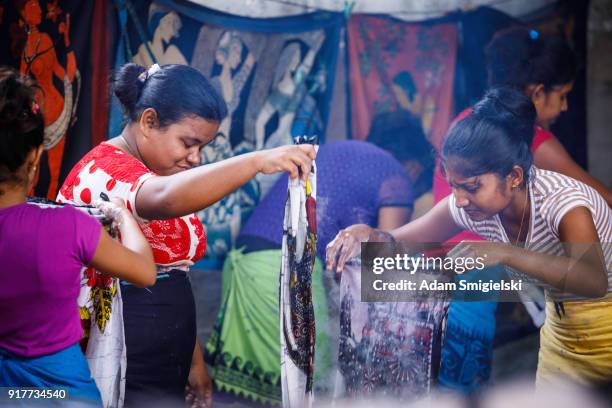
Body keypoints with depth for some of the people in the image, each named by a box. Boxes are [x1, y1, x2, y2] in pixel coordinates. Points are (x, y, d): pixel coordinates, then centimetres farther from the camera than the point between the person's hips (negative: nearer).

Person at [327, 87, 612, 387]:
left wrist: (504, 253, -55)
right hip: (560, 327, 5)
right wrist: (369, 235, -30)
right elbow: (399, 241, -6)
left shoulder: (561, 199, -31)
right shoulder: (467, 206, -14)